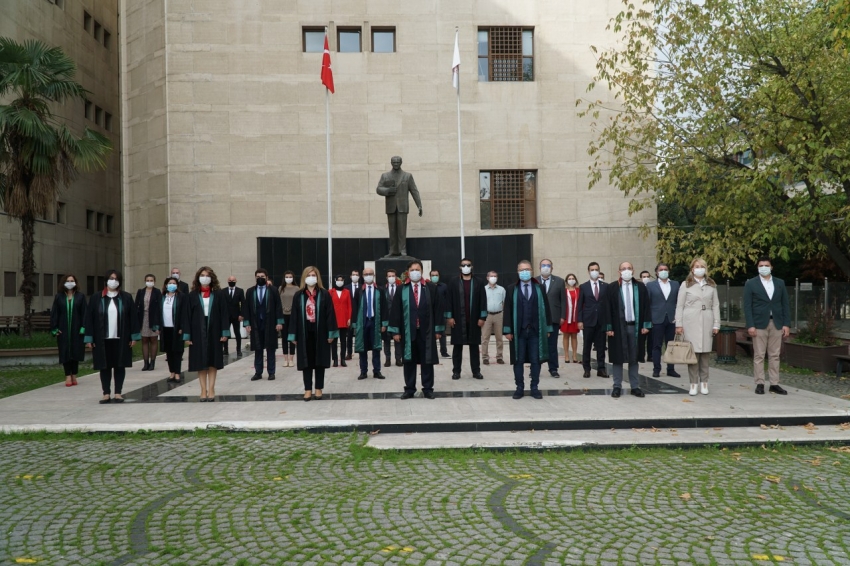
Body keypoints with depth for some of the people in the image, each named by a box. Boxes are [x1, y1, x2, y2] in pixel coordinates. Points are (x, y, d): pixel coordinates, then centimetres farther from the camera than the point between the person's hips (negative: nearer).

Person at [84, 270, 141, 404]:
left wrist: (134, 336, -2)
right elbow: (89, 318, 2)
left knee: (119, 366, 5)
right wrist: (89, 338, -2)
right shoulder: (96, 298, 2)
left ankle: (118, 393, 12)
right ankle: (106, 393, 14)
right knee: (104, 366, 6)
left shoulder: (126, 297, 2)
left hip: (121, 339, 0)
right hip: (102, 339, 0)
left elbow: (133, 317, 2)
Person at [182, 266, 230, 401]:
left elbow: (224, 313, -1)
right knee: (201, 362, 3)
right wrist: (187, 335, -5)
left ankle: (211, 389, 10)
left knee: (213, 361, 4)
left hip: (214, 331, 0)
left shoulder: (218, 294, 1)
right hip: (198, 332, 0)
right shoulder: (193, 295, 2)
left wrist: (225, 332, -7)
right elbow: (187, 315, 1)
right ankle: (203, 390, 9)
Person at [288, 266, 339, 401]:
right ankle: (308, 389, 12)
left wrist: (331, 333, -7)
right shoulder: (298, 295, 5)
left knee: (319, 361, 5)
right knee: (306, 361, 5)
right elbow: (294, 316, 4)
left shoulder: (324, 294, 0)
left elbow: (330, 314, -2)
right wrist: (293, 335, 0)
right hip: (304, 332, 1)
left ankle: (318, 389, 14)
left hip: (320, 332, -1)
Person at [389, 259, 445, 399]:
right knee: (409, 360, 7)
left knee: (427, 360, 5)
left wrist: (438, 329, -2)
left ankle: (428, 388, 15)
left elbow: (438, 309, 1)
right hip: (408, 330, 0)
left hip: (426, 330, 0)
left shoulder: (431, 288, 1)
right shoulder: (402, 289, 2)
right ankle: (409, 389, 17)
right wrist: (395, 330, -3)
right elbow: (395, 310, 1)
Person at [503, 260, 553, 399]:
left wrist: (548, 328, 1)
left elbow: (546, 309, 5)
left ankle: (535, 388, 15)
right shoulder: (511, 289, 3)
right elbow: (508, 310, 1)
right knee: (518, 361, 5)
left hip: (536, 330, 1)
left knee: (536, 360, 4)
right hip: (518, 331, 0)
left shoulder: (540, 288, 5)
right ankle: (520, 388, 14)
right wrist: (508, 330, -5)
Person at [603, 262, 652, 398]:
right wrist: (609, 327, -9)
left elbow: (646, 306, 5)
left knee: (634, 358, 8)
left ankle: (635, 387, 15)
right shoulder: (612, 287, -2)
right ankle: (617, 386, 11)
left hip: (635, 326, 2)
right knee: (618, 358, 4)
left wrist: (646, 325, -2)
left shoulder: (640, 287, 5)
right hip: (618, 327, -2)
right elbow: (607, 309, -4)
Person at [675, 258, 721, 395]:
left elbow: (715, 306, 9)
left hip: (707, 322, 2)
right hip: (690, 322, -2)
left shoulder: (711, 285, 11)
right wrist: (679, 324, -3)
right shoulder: (686, 285, 5)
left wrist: (716, 324, 3)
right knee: (693, 352, -4)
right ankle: (693, 383, 2)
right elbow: (679, 306, 3)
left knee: (705, 353, 2)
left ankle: (704, 382, 10)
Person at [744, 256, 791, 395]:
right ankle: (760, 384, 4)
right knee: (759, 355, 0)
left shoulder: (780, 283, 11)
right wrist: (750, 325, -12)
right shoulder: (751, 284, 1)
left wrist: (787, 324, 0)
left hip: (777, 324, 3)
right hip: (759, 324, -3)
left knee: (774, 355, 5)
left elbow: (785, 304, 9)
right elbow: (747, 306, -3)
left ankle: (774, 384, 10)